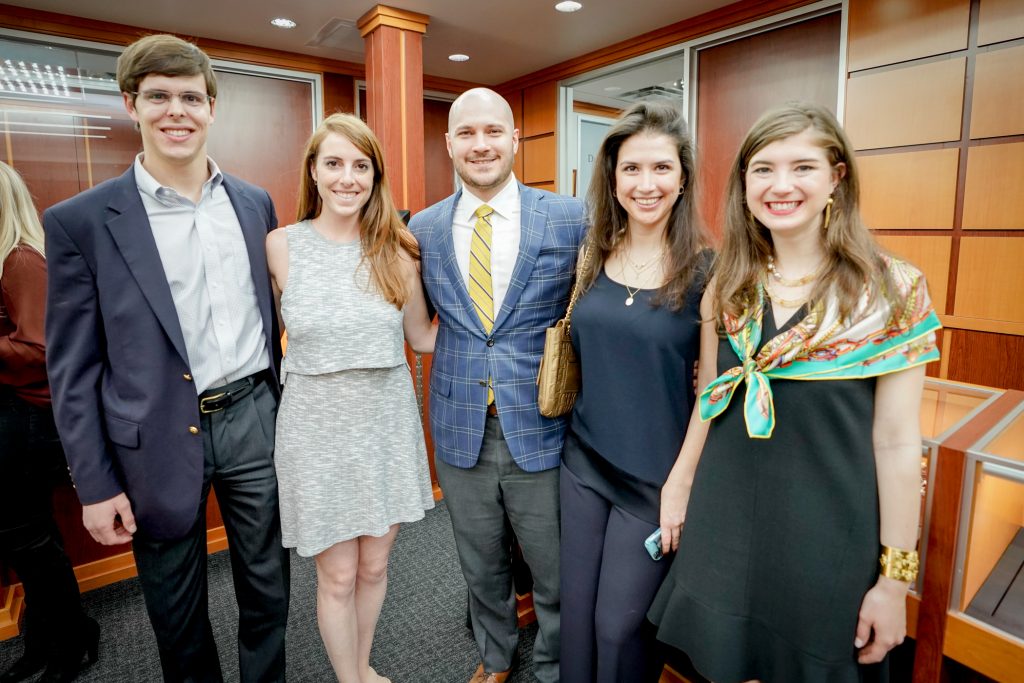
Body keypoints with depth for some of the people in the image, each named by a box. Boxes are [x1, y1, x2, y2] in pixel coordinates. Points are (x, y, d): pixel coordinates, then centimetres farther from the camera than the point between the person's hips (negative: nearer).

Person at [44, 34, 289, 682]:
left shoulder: (255, 203, 4)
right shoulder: (80, 222, -6)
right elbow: (73, 368, -4)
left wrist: (282, 407, 10)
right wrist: (95, 484, -4)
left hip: (253, 420, 3)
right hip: (157, 441, -2)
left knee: (267, 587, 18)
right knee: (177, 609, 17)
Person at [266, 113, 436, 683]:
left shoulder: (396, 250, -3)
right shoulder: (282, 246, -6)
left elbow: (423, 336, 5)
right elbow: (283, 331, 6)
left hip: (388, 423, 2)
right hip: (318, 428, -1)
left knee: (375, 565, 18)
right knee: (338, 576, 10)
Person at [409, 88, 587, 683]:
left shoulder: (570, 218, -6)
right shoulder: (423, 229, 1)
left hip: (541, 427, -2)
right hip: (461, 431, 3)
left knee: (556, 573, 16)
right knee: (482, 567, 23)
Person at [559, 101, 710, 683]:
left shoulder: (706, 268, -12)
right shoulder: (593, 257, 1)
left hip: (655, 476, -4)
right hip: (584, 459, 4)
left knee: (621, 624, 11)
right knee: (577, 612, 19)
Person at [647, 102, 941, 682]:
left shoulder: (893, 288, -10)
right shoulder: (728, 284, 0)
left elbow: (896, 440, -10)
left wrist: (895, 578, -6)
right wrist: (678, 487, 12)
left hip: (827, 536, -3)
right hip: (723, 524, 3)